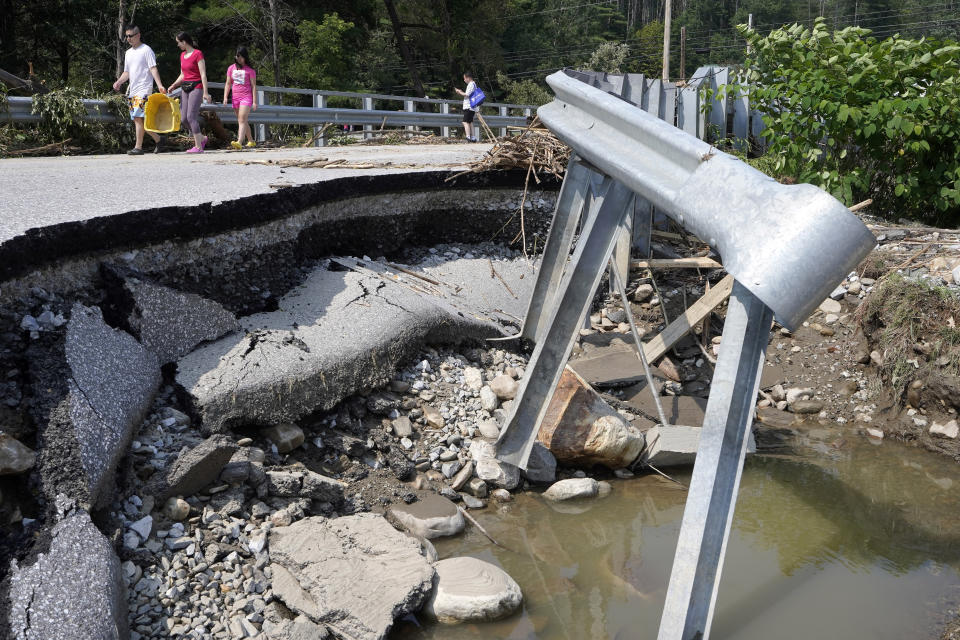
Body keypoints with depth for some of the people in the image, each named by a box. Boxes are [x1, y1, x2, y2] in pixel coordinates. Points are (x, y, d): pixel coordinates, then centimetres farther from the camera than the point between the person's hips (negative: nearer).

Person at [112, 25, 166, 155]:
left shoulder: (146, 50, -3)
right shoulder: (128, 53, 20)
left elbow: (153, 68, -10)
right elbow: (126, 72, 22)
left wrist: (159, 85, -22)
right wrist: (118, 82, 4)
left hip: (143, 89, -8)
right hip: (132, 90, 8)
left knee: (138, 117, -15)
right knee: (136, 119, 6)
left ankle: (138, 147, -14)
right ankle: (158, 139, 18)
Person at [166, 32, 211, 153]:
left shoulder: (197, 54, -8)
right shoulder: (182, 55, 15)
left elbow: (203, 74, -12)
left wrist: (205, 92, -17)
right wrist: (173, 85, 8)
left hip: (196, 87, -8)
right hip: (185, 87, 8)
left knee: (191, 116, -14)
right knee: (184, 117, 3)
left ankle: (198, 147, -10)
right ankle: (202, 138, 20)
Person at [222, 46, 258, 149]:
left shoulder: (249, 70, -2)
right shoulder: (231, 68, 10)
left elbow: (253, 86, -2)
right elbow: (228, 84, 13)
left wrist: (254, 102, -7)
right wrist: (225, 97, 2)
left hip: (246, 97, -6)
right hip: (235, 98, 6)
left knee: (242, 120, -18)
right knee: (241, 121, 11)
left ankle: (239, 142, -30)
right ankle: (251, 141, 23)